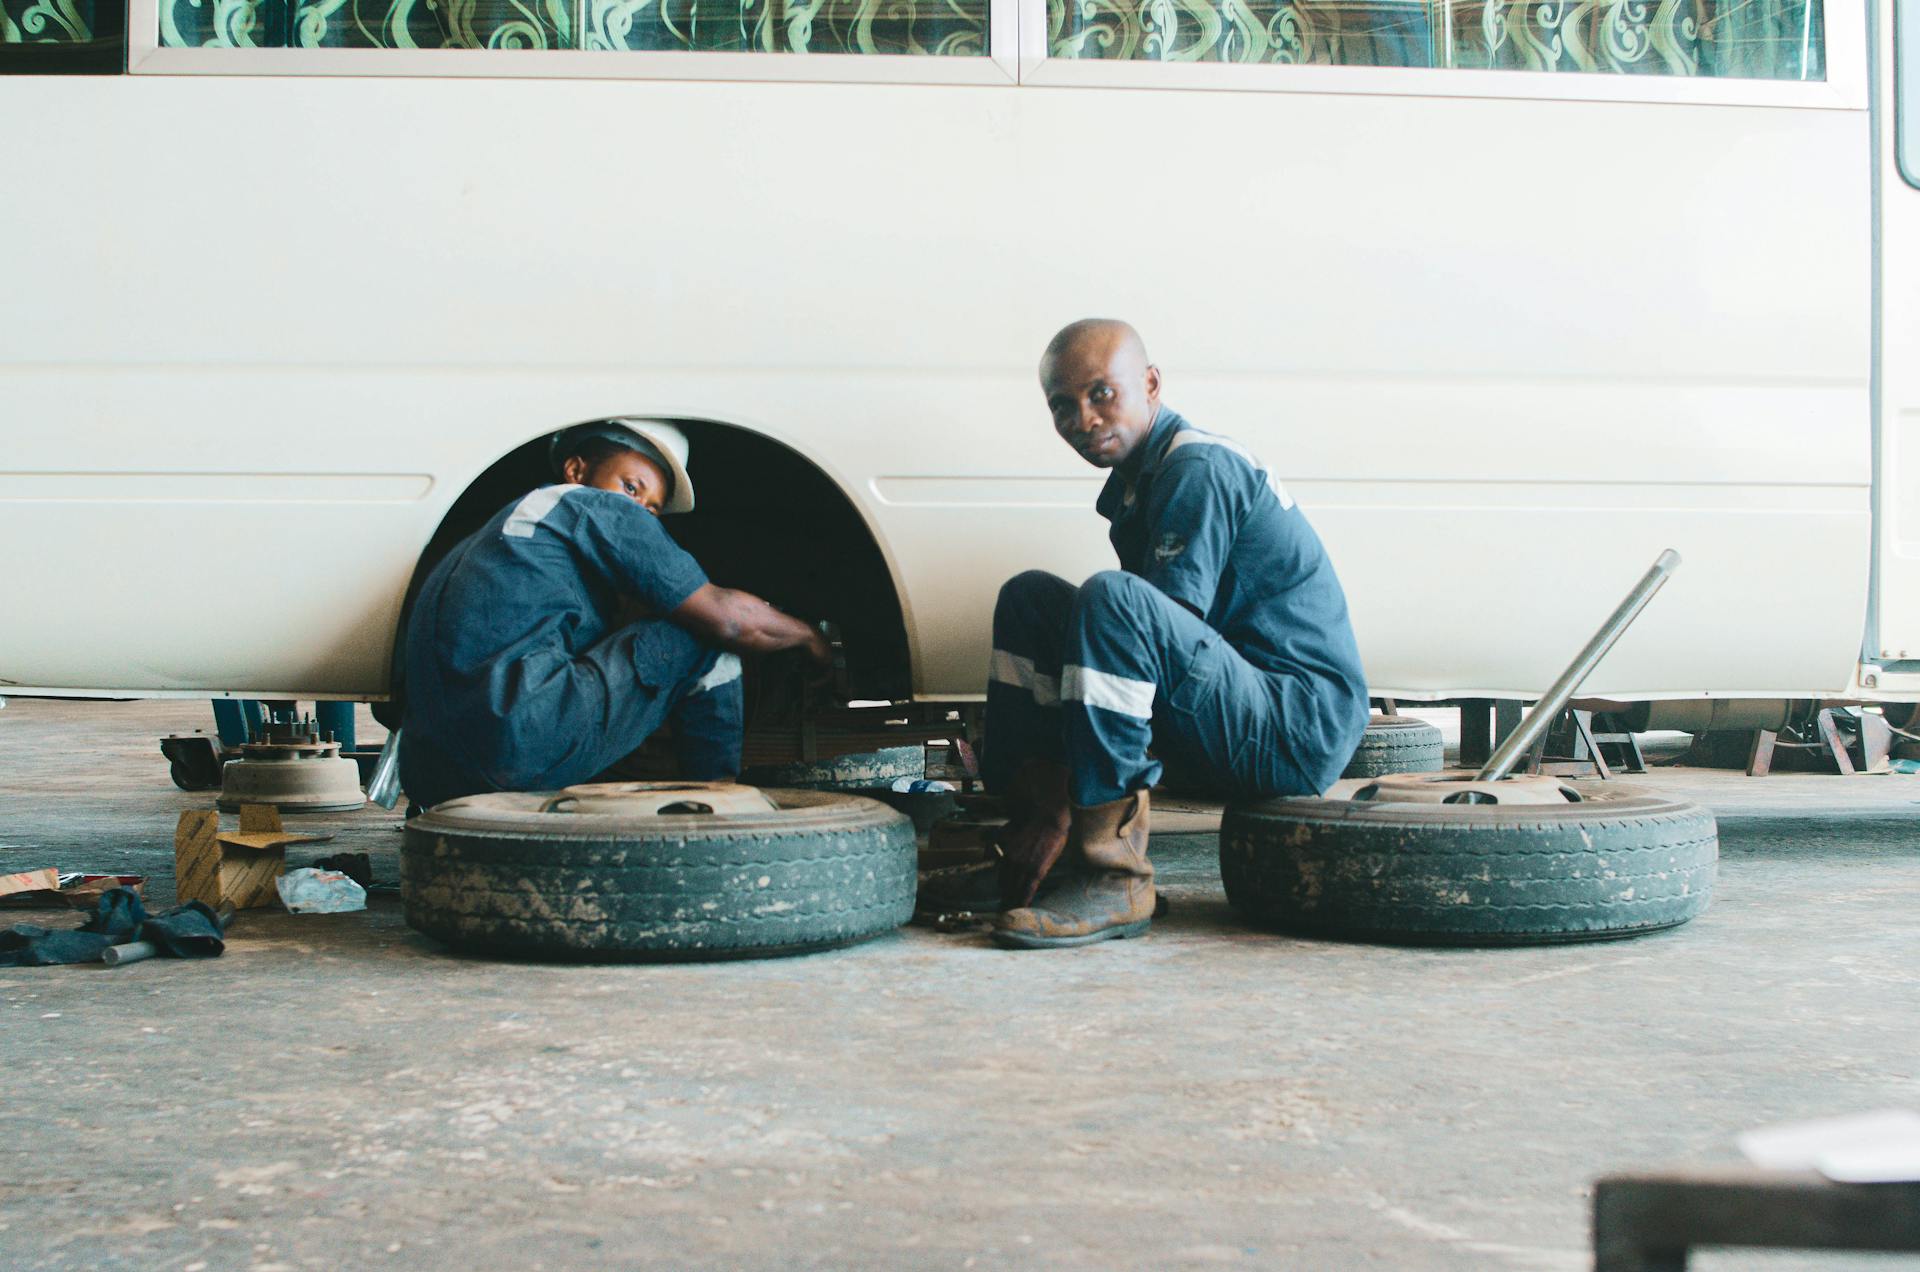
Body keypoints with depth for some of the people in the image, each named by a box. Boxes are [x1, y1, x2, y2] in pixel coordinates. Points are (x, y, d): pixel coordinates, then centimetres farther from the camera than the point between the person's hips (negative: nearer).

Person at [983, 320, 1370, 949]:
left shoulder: (1200, 468, -15)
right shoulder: (1132, 486, 15)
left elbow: (1161, 634, -22)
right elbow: (1143, 644, 17)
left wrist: (1060, 808, -23)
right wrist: (1039, 790, 6)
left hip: (1301, 732, -10)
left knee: (1112, 598, -31)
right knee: (1029, 596, 5)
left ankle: (1114, 877, -27)